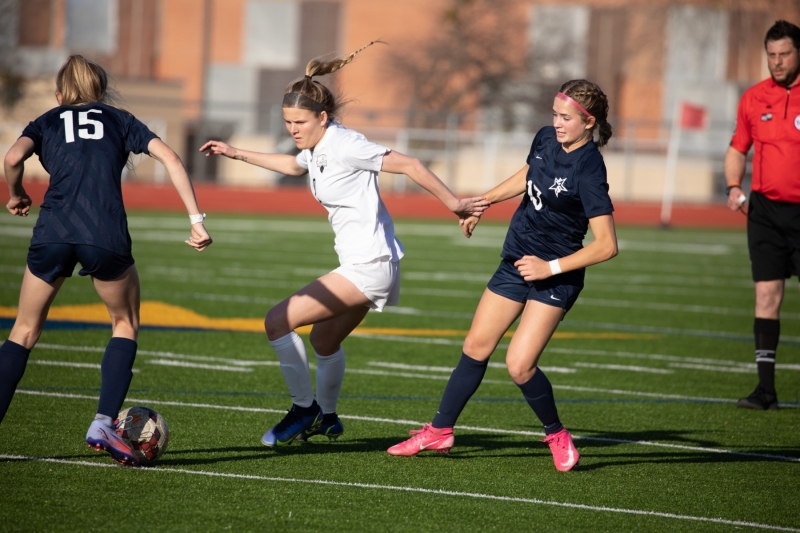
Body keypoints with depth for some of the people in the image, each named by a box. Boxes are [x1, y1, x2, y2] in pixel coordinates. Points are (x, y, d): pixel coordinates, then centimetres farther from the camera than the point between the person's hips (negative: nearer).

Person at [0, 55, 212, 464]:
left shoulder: (47, 122, 22)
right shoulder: (120, 120, 23)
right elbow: (169, 158, 8)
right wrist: (196, 220, 5)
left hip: (52, 232, 1)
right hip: (106, 237, -1)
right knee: (125, 325, 21)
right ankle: (103, 423, 5)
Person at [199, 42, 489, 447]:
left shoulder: (343, 145, -18)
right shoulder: (315, 148, 9)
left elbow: (408, 165, -17)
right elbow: (294, 165, 34)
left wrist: (453, 204, -14)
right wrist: (236, 154, 35)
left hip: (368, 266, -10)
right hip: (367, 265, 10)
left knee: (277, 322, -11)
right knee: (324, 340, 28)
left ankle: (303, 410, 2)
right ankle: (327, 418, 48)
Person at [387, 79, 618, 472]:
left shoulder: (589, 172, -24)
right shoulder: (545, 139, -2)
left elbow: (607, 245, -25)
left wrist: (551, 267, -23)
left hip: (555, 277, -7)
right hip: (516, 262, 7)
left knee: (519, 366, -15)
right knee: (476, 347, 11)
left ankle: (556, 435, 11)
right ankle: (440, 431, 24)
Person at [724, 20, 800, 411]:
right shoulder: (753, 99, 8)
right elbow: (738, 148, 18)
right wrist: (733, 186, 2)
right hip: (765, 209, 3)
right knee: (766, 294, 0)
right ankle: (766, 386, 2)